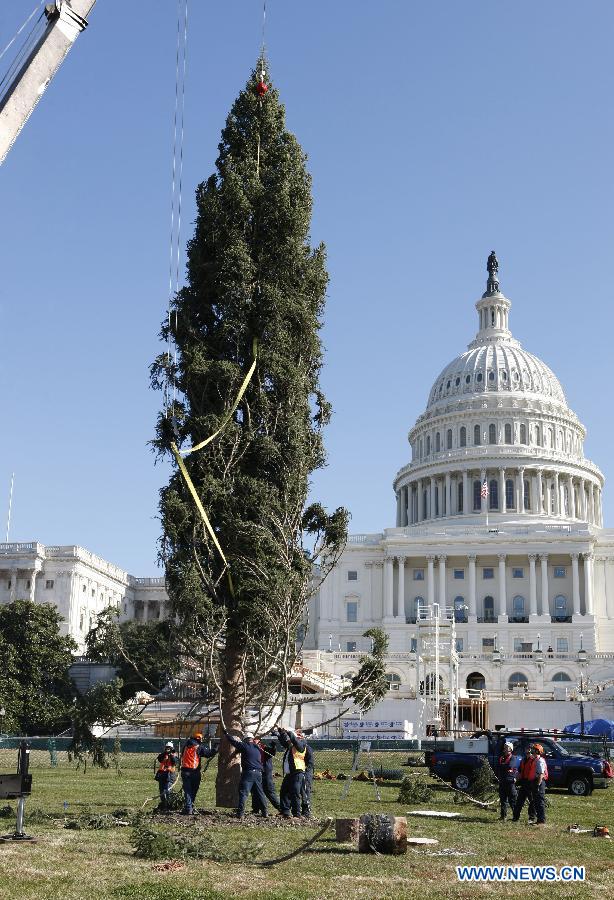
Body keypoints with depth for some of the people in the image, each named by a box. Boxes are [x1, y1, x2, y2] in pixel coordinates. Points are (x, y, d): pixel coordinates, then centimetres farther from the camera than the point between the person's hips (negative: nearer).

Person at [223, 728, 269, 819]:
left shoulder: (245, 746, -4)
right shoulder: (257, 748, 13)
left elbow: (234, 741, 2)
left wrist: (226, 733, 14)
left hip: (248, 773, -6)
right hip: (258, 773, 6)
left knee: (243, 793, -4)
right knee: (260, 793, 15)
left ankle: (240, 813, -11)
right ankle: (264, 812, 17)